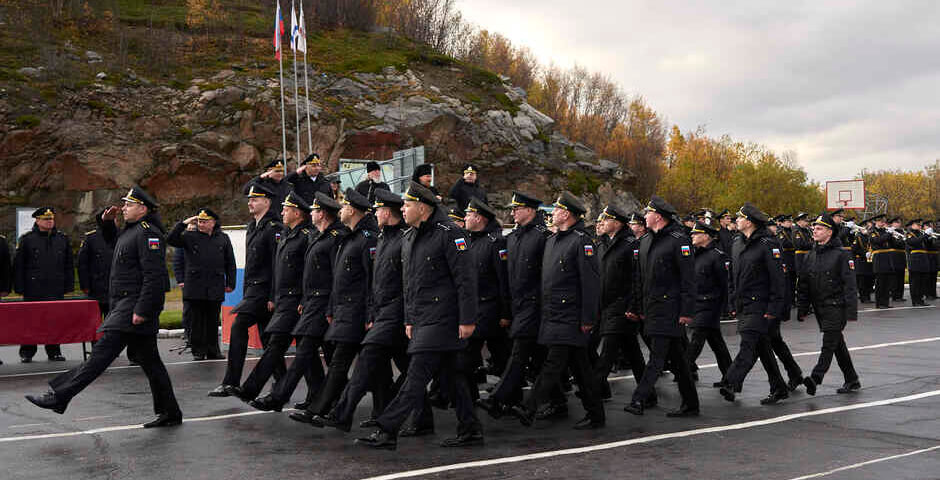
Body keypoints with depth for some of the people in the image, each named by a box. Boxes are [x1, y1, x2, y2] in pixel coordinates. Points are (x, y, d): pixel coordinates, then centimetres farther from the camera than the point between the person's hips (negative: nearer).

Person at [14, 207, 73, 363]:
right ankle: (27, 352, 12)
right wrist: (20, 287, -4)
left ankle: (54, 351, 13)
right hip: (33, 290, -2)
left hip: (56, 290, 2)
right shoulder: (27, 239, 3)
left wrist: (69, 285, 8)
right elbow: (18, 266, 1)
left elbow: (68, 265, 14)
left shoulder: (62, 239, 11)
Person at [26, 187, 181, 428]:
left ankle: (59, 397, -10)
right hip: (124, 306, 11)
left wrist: (141, 310, -24)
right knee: (150, 361, 10)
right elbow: (114, 241, 41)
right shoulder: (131, 230, 18)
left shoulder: (148, 232, -13)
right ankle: (169, 413, 14)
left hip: (133, 306, -11)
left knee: (102, 352, -10)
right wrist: (107, 222, 22)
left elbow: (154, 275, -22)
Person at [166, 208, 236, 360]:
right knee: (196, 320, 3)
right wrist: (184, 223, -9)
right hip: (195, 287, -1)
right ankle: (198, 351, 11)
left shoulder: (223, 239, 9)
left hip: (215, 288, 1)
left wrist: (230, 283, 6)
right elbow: (171, 240, -6)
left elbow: (230, 263, 11)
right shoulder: (190, 237, 6)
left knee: (213, 320, 7)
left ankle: (213, 350, 16)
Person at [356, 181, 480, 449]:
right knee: (449, 377, 12)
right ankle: (470, 431, 20)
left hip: (442, 318, -9)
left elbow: (466, 279, -15)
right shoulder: (408, 238, 16)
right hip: (422, 319, 9)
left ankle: (387, 431, -9)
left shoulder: (448, 234, -11)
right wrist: (409, 319, 19)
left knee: (417, 376, -10)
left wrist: (467, 319, -17)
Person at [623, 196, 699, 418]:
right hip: (651, 308, 8)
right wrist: (636, 307, 19)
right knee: (676, 358, 12)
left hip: (670, 309, -8)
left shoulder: (679, 240, -10)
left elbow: (688, 278, -13)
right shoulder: (646, 241, 15)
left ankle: (638, 400, -13)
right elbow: (640, 278, 21)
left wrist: (687, 311, -17)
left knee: (657, 356, -10)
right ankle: (690, 404, 19)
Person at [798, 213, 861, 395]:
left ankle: (815, 378, -22)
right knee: (838, 344, 14)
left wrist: (851, 312, -17)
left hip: (836, 307, -7)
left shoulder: (842, 255, -8)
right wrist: (802, 309, 9)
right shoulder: (812, 255, 12)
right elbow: (804, 284, 14)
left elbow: (849, 285, -12)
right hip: (820, 308, 7)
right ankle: (852, 381, 24)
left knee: (829, 344, -13)